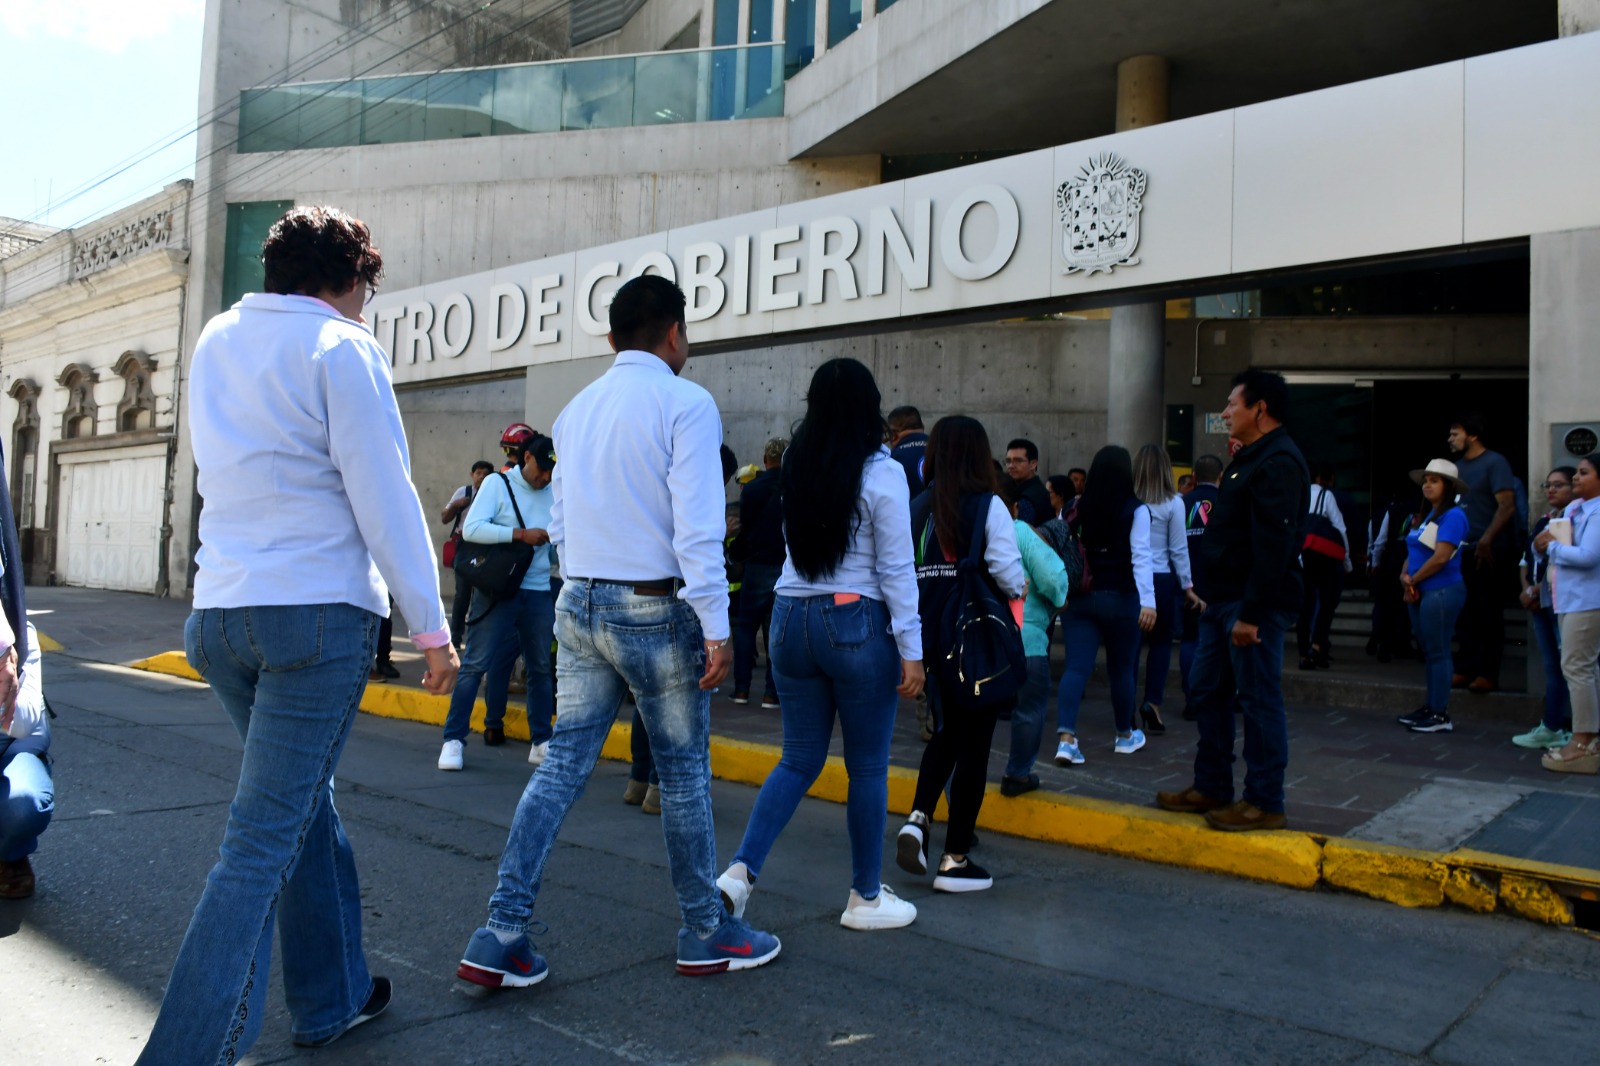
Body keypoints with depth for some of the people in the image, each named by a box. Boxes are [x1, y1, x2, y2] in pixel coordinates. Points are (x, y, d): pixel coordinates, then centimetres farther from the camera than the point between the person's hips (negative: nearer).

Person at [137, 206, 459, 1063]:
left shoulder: (215, 340, 14)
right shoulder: (341, 348, -8)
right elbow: (383, 495, -12)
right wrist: (430, 623, -8)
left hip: (219, 611, 8)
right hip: (317, 608, -8)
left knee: (304, 806, 19)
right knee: (263, 843, -3)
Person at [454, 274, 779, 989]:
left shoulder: (576, 409, 11)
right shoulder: (685, 403, -10)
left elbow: (560, 524, 15)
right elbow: (697, 527, -17)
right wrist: (716, 627, -16)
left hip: (579, 606, 6)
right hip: (656, 609, -6)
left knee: (562, 766, 8)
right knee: (684, 774, 7)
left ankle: (500, 937, 6)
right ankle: (705, 933, 22)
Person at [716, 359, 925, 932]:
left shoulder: (794, 468, 5)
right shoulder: (882, 473, -10)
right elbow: (895, 568, -10)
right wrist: (911, 650, -6)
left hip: (792, 620, 5)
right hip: (857, 625, -5)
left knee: (799, 758, 15)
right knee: (867, 768, 9)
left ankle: (741, 870, 4)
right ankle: (866, 897, 21)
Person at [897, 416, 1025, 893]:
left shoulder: (916, 508, 1)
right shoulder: (988, 506, -10)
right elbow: (1007, 572, -14)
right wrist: (1019, 587, 7)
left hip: (932, 639, 5)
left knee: (945, 734, 23)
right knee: (973, 745, 5)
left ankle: (917, 819, 5)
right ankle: (955, 859, 11)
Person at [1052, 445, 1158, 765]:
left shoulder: (1076, 509, 1)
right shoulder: (1135, 510, -8)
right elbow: (1141, 558, -15)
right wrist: (1147, 602, -19)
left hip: (1079, 598, 2)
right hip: (1120, 599, -2)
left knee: (1076, 668, 0)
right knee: (1122, 669, 14)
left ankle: (1066, 738, -14)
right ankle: (1125, 735, 31)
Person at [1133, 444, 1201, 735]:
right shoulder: (1173, 503, -5)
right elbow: (1178, 549, -2)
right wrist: (1188, 587, 6)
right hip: (1161, 579, -1)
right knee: (1160, 642, 11)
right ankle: (1152, 701, -1)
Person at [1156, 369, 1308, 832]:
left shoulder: (1278, 463, -15)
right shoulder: (1250, 459, 18)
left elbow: (1273, 547, -23)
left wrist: (1251, 614, -25)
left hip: (1254, 604, -11)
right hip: (1225, 600, 11)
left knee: (1259, 700, -3)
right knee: (1208, 693, 14)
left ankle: (1265, 803, 6)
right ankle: (1212, 788, 24)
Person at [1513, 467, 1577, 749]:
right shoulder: (1543, 521, 17)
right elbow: (1527, 559, 21)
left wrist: (1536, 590, -11)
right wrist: (1527, 590, 5)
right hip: (1539, 604, 8)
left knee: (1563, 666, -6)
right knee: (1552, 667, 11)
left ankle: (1556, 728, -3)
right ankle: (1553, 728, 16)